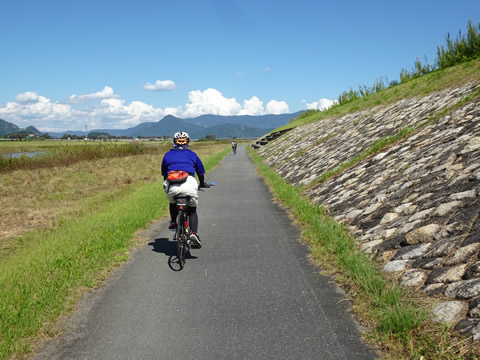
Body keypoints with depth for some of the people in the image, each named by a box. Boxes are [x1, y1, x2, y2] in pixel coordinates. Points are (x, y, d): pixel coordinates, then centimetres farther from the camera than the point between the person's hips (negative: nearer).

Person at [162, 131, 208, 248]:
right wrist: (202, 184, 48)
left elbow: (164, 173, 31)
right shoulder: (192, 154, 22)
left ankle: (173, 222, 22)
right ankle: (194, 232, -5)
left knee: (172, 202, 34)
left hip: (171, 186, 1)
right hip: (189, 184, -1)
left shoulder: (168, 154, 24)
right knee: (192, 210, 15)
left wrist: (166, 185, 49)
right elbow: (201, 172, 30)